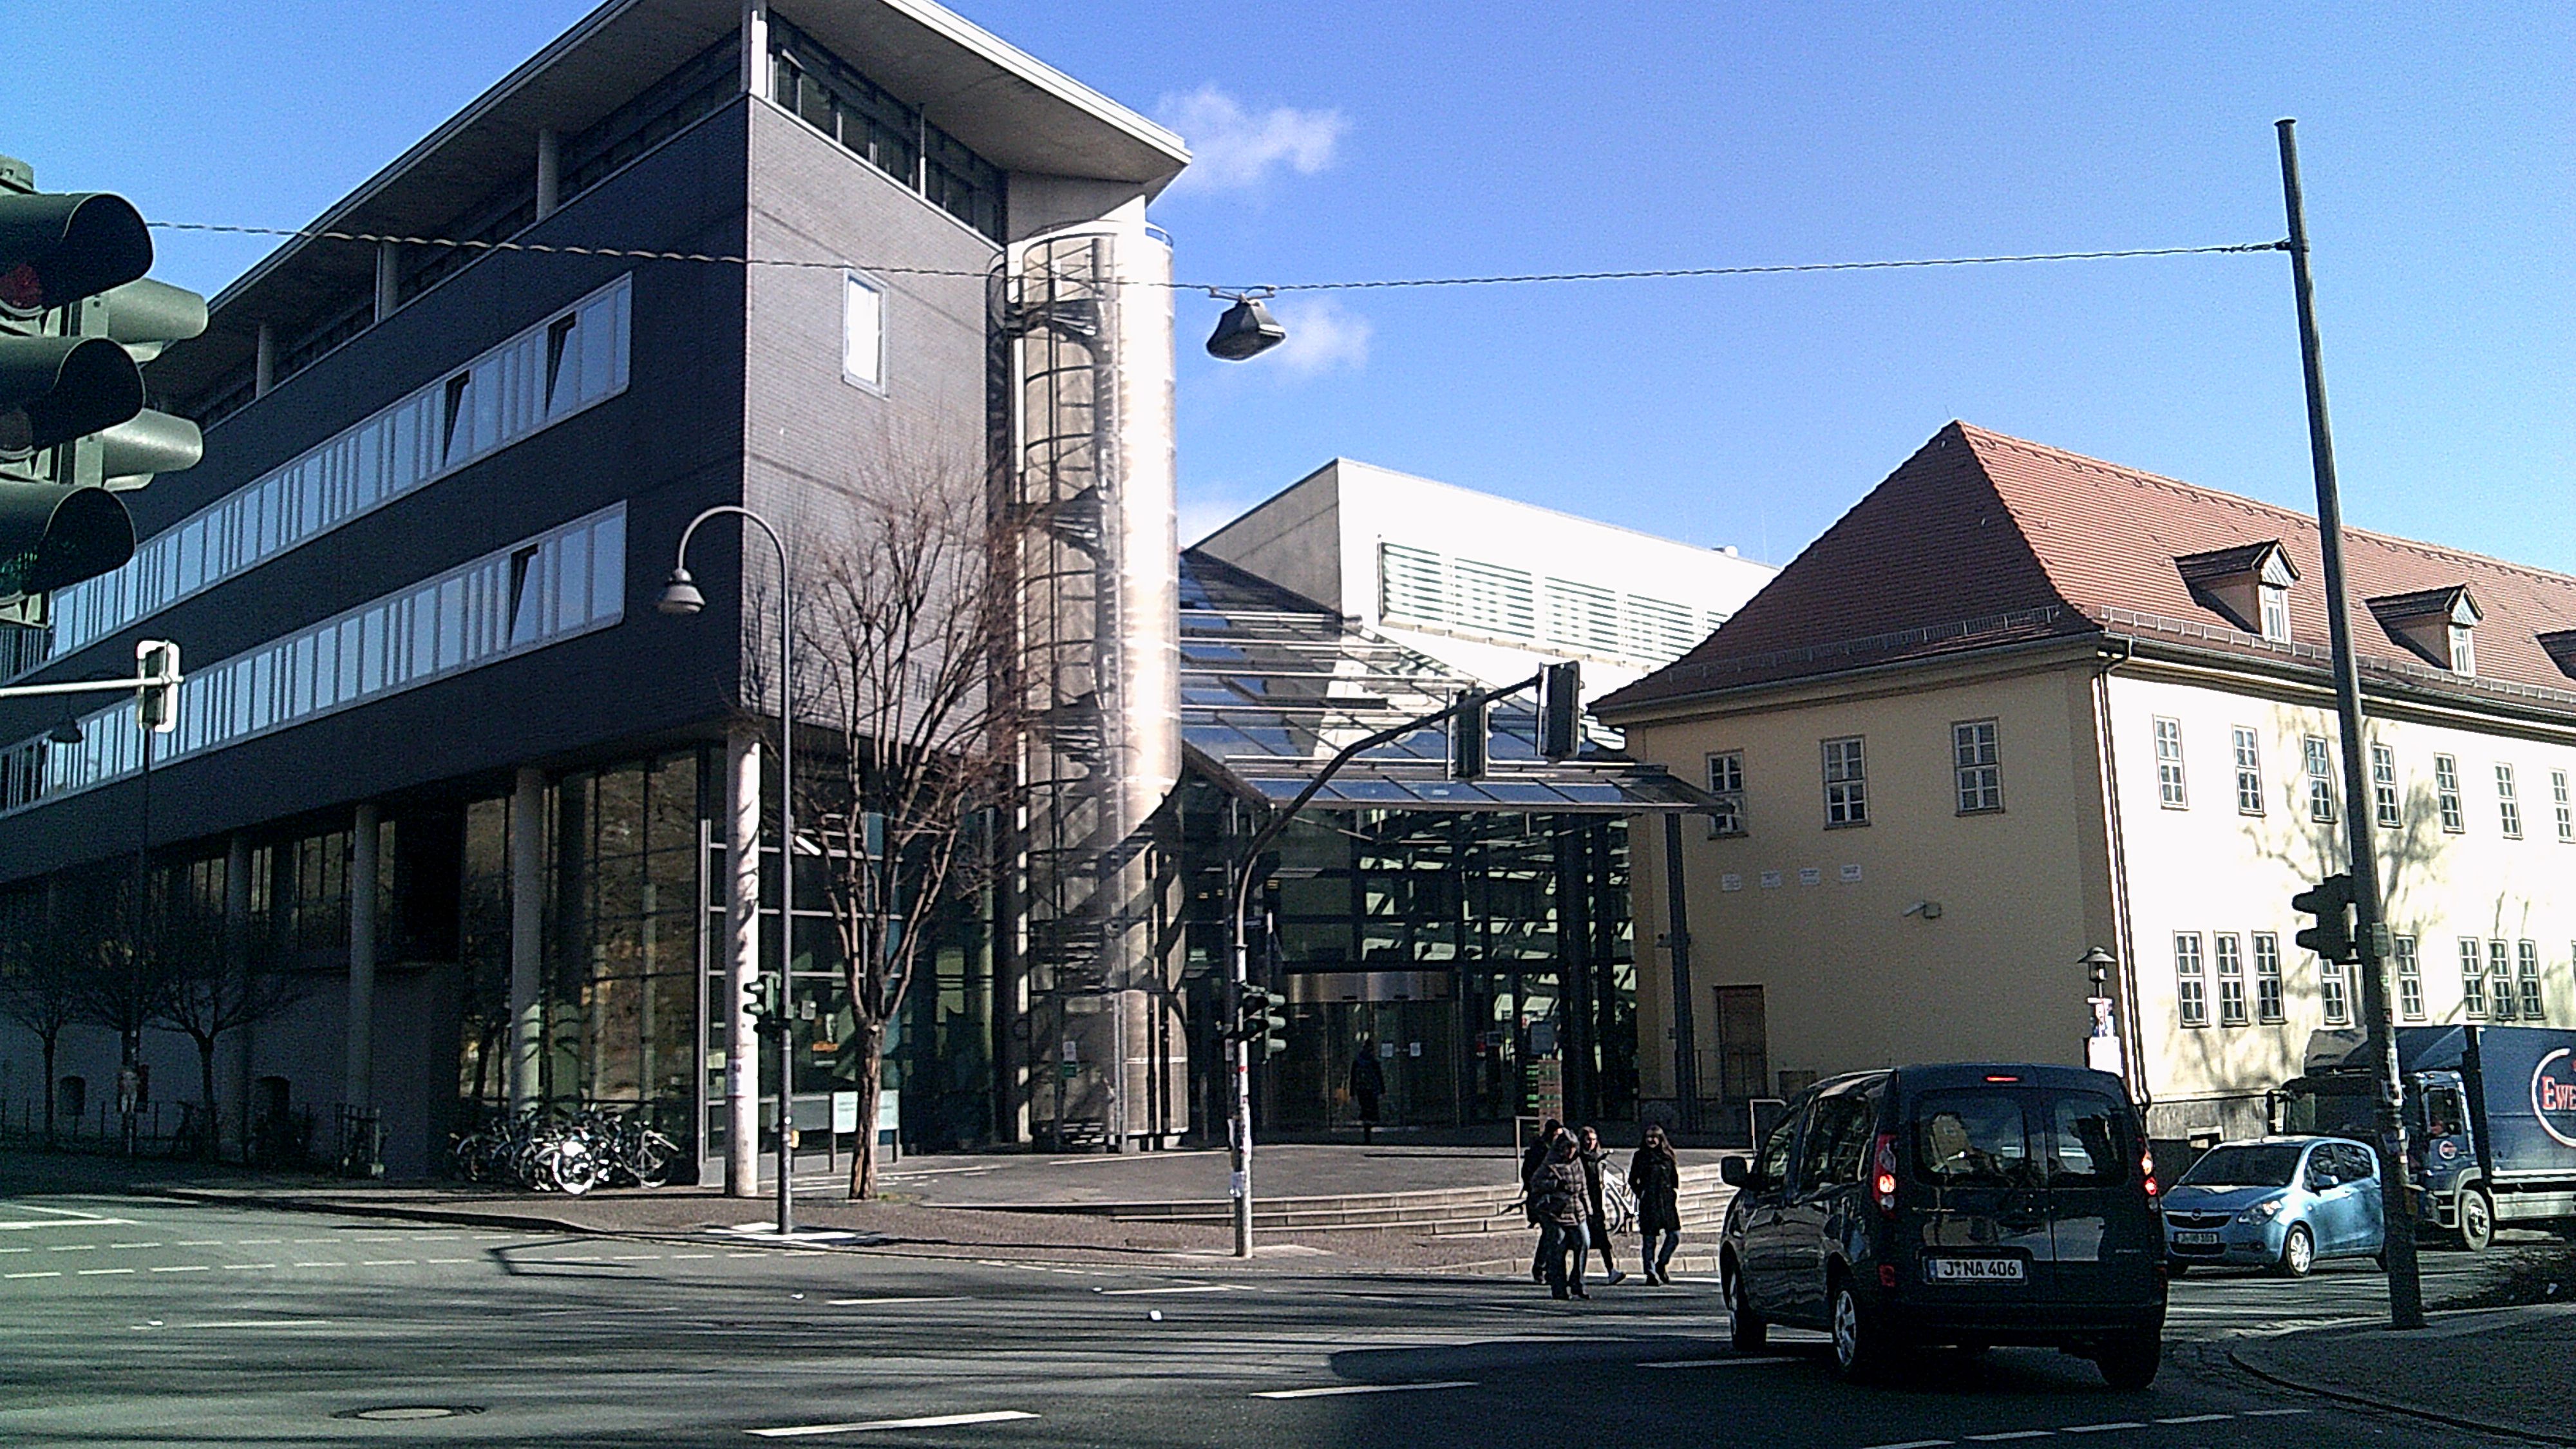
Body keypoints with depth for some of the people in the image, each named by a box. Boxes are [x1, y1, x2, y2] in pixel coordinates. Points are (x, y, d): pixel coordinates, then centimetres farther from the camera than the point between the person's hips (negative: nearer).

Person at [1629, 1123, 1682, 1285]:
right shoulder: (1640, 1156, 3)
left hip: (1668, 1202, 3)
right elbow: (1632, 1180, 5)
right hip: (1649, 1203, -3)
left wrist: (1675, 1195, 5)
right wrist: (1641, 1195, -2)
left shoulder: (1667, 1156, 12)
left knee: (1674, 1235, -4)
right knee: (1650, 1238, -1)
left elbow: (1675, 1179, 16)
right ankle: (1650, 1273, 5)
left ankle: (1661, 1264, 14)